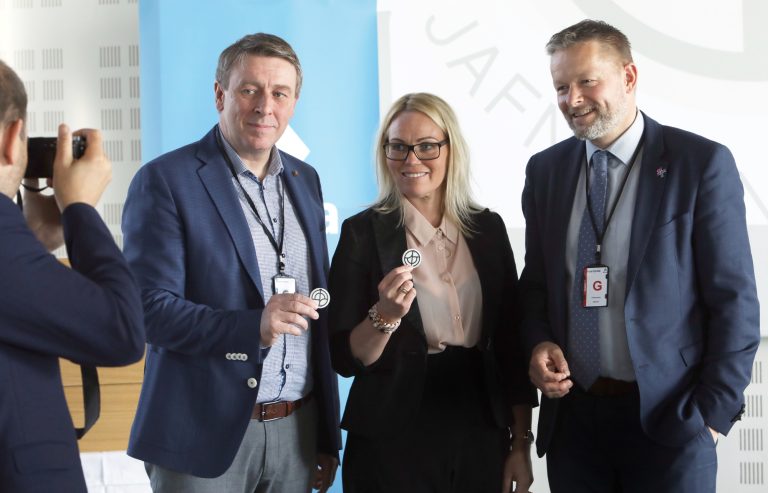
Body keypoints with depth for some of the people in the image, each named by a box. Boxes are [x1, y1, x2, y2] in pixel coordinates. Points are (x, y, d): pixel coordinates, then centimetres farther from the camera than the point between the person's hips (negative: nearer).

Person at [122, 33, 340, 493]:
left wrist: (328, 437, 13)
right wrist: (254, 327, -28)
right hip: (206, 436, -5)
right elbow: (150, 310, -13)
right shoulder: (165, 180, -8)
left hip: (297, 432, 5)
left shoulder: (305, 179, 10)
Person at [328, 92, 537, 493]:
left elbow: (511, 343, 6)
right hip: (393, 444, -3)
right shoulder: (362, 232, -7)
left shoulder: (488, 228, 2)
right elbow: (345, 359, -8)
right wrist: (385, 315, -26)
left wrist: (521, 444, 5)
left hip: (482, 434, 3)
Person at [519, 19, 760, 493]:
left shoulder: (703, 163, -7)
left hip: (668, 417, -3)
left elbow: (735, 300, -7)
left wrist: (715, 411, -10)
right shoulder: (545, 169, 6)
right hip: (571, 412, 4)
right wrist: (539, 344, -5)